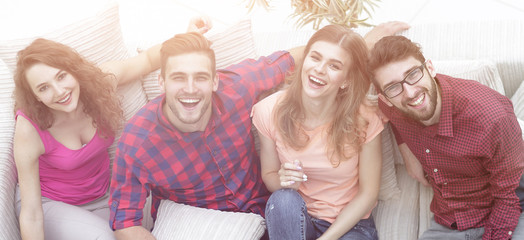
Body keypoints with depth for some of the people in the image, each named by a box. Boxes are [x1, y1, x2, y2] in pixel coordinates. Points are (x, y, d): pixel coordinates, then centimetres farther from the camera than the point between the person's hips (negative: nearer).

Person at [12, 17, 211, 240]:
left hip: (100, 198, 4)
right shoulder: (30, 130, -28)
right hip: (50, 203, -3)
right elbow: (31, 215, -22)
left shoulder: (99, 80, -20)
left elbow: (149, 59, -2)